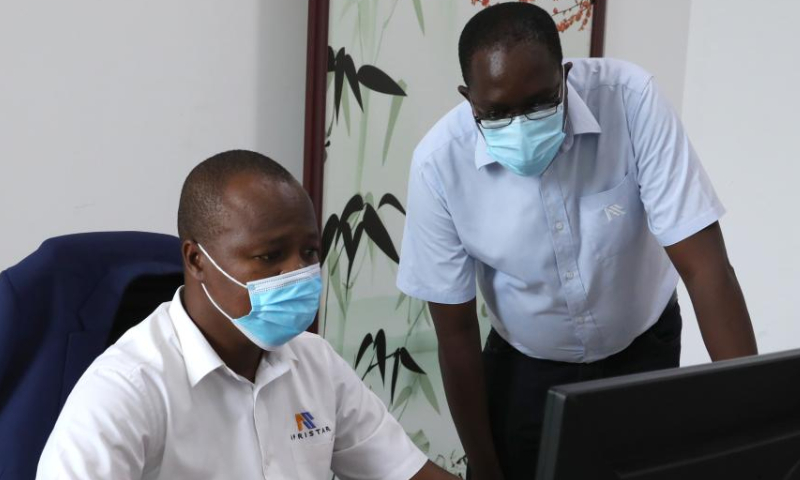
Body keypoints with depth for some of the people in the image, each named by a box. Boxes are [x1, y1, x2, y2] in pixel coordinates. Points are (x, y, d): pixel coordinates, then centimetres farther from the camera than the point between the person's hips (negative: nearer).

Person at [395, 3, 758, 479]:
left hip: (642, 353, 0)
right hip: (523, 368, 0)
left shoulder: (630, 100, -28)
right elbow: (456, 332, -15)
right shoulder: (440, 163, -25)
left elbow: (704, 267, -26)